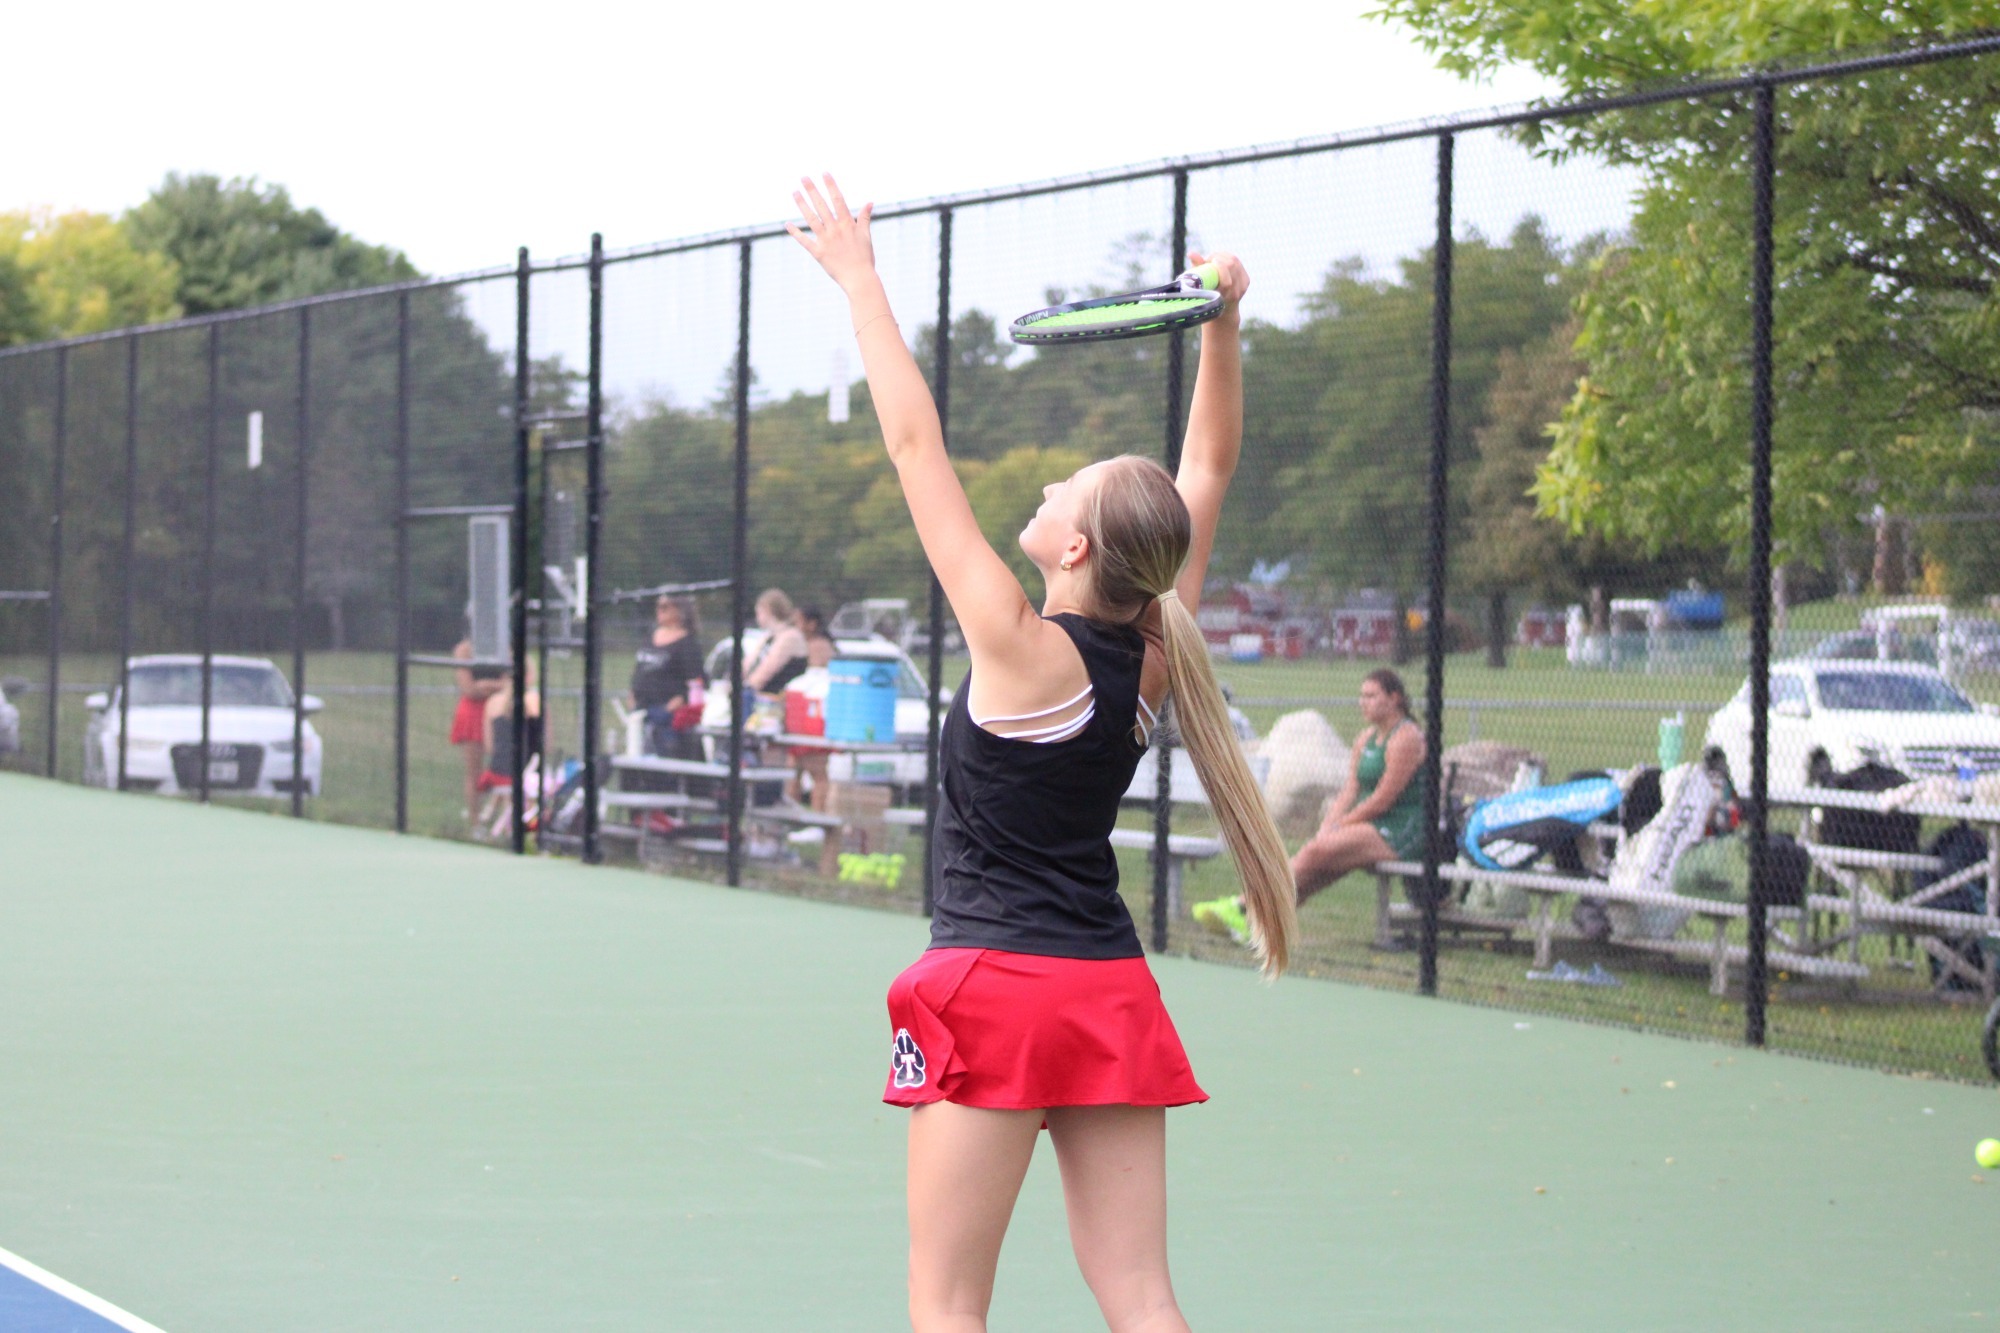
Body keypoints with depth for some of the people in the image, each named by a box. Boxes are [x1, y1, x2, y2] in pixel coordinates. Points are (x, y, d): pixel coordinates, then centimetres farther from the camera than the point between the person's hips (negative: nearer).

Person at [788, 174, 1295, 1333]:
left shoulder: (1024, 647, -14)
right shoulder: (1153, 654, 1)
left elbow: (917, 445, -10)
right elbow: (1210, 468, 14)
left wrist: (861, 280, -5)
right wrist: (1224, 322, 10)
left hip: (997, 987, -6)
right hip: (1112, 990, 6)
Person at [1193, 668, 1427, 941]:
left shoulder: (1405, 738, -11)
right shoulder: (1366, 738, 18)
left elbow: (1383, 800, -15)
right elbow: (1350, 791, 12)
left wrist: (1336, 826, -11)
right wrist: (1327, 825, -6)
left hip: (1401, 834, -8)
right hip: (1374, 826, 8)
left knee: (1318, 851, -24)